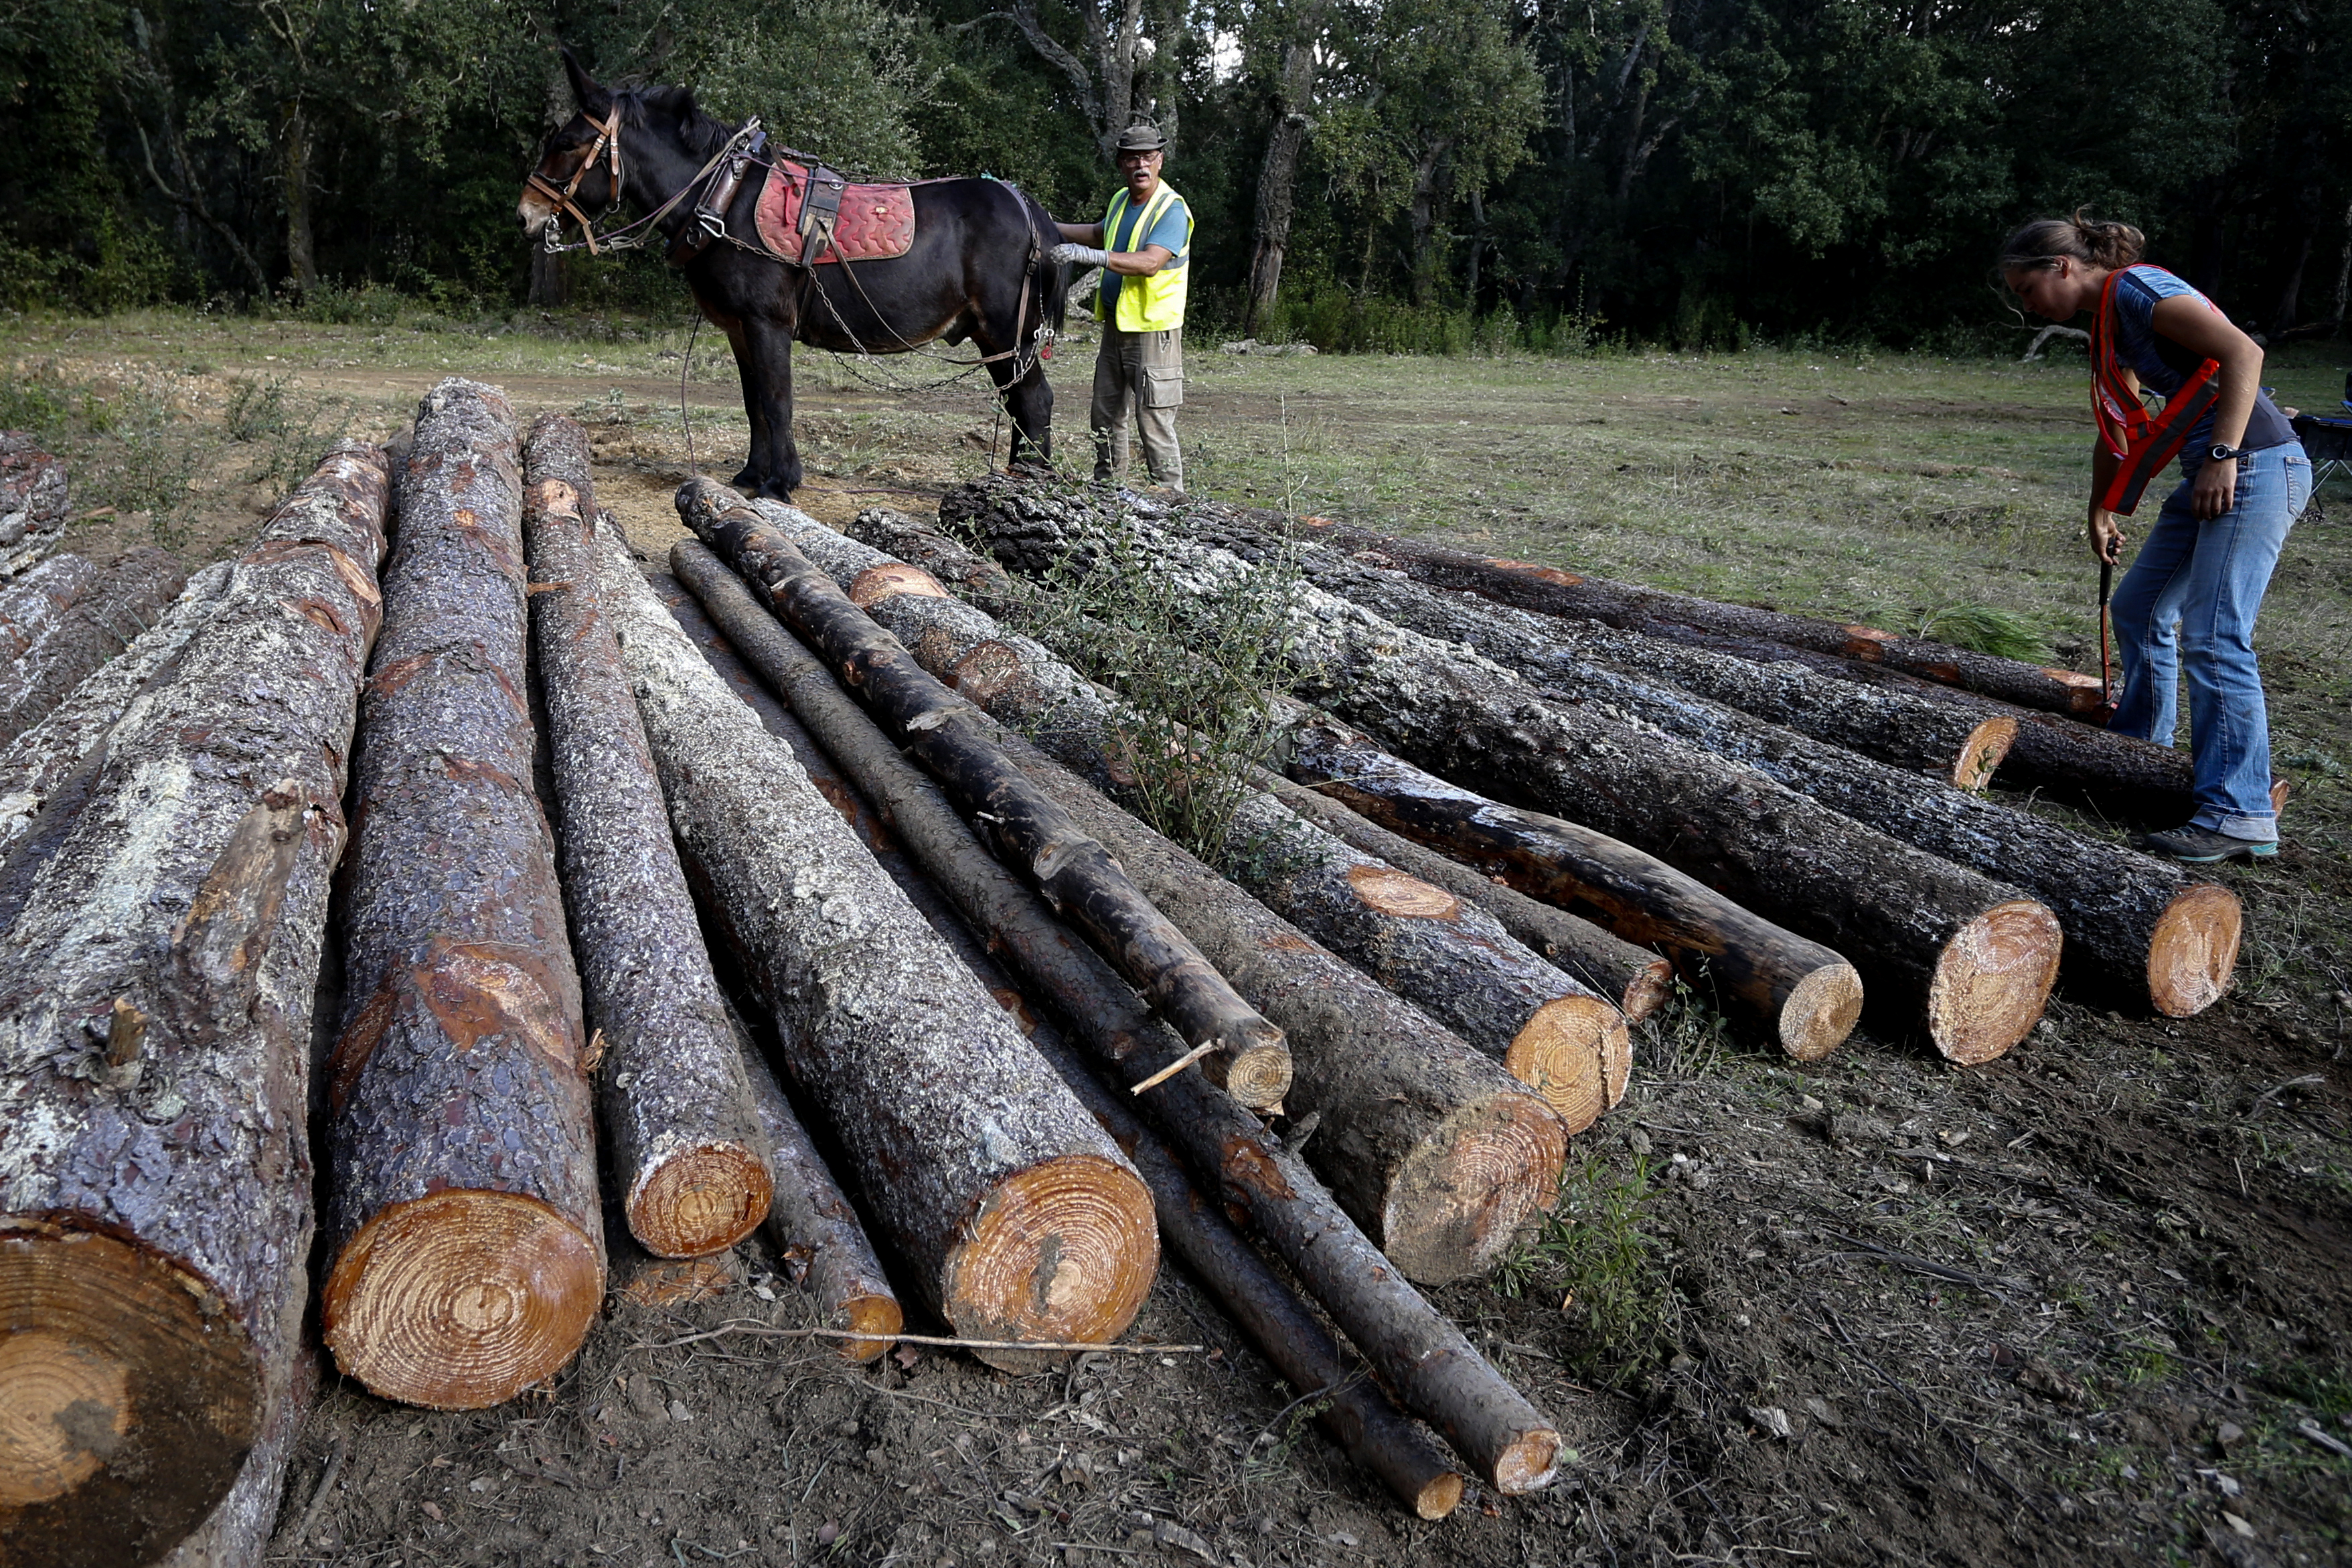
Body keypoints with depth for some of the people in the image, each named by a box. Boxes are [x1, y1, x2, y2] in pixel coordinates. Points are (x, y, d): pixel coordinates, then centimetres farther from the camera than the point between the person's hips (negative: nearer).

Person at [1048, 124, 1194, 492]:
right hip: (1115, 324, 9)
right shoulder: (1120, 200, 12)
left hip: (1154, 329, -9)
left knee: (1154, 420, -9)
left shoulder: (1172, 209, -14)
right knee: (1105, 415, 15)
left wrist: (1090, 255, -36)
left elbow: (1150, 263, -30)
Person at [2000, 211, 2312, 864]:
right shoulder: (2107, 322, 18)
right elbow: (2116, 430, 27)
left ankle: (2240, 815, -11)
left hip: (2255, 468, -10)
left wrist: (2223, 457, -24)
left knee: (2212, 637, -14)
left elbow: (2243, 351, -21)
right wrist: (2102, 514, 30)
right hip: (2211, 475, 10)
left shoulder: (2136, 288, -11)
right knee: (2138, 609, 17)